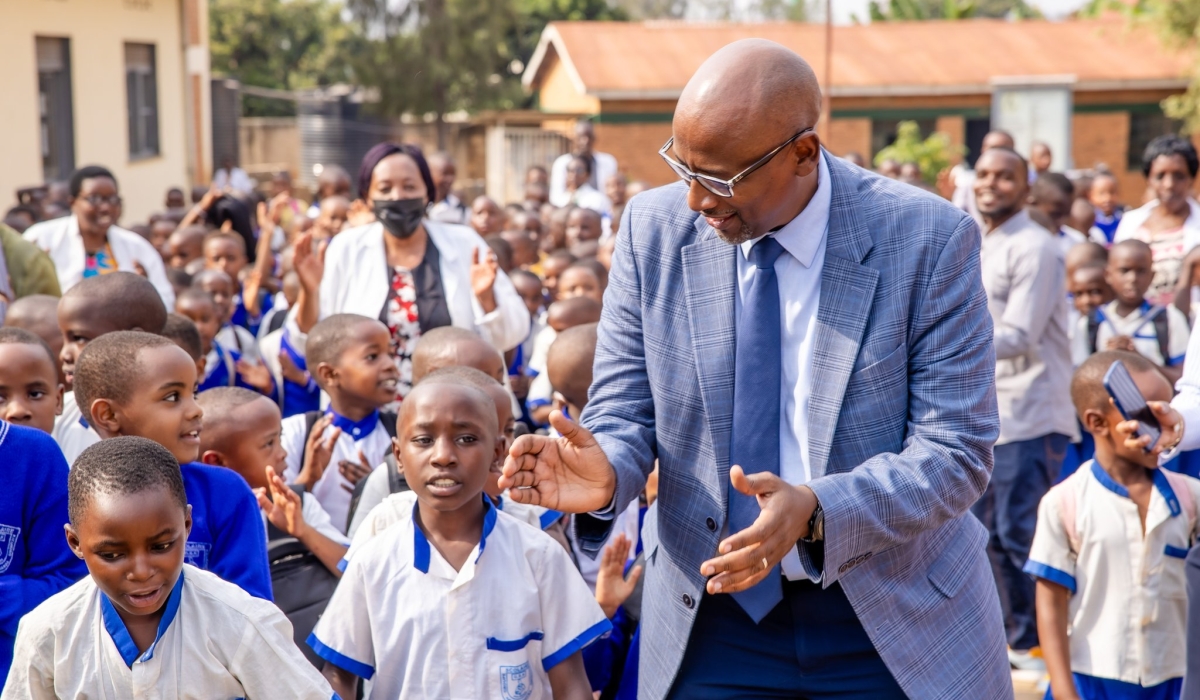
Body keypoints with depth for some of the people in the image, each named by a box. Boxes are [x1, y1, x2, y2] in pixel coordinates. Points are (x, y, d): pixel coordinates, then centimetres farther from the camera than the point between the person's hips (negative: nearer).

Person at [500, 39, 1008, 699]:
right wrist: (606, 472, -25)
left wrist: (816, 512, -32)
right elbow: (627, 411, -1)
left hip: (896, 623, -2)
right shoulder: (654, 230, -7)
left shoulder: (929, 240, -15)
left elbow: (955, 450, -15)